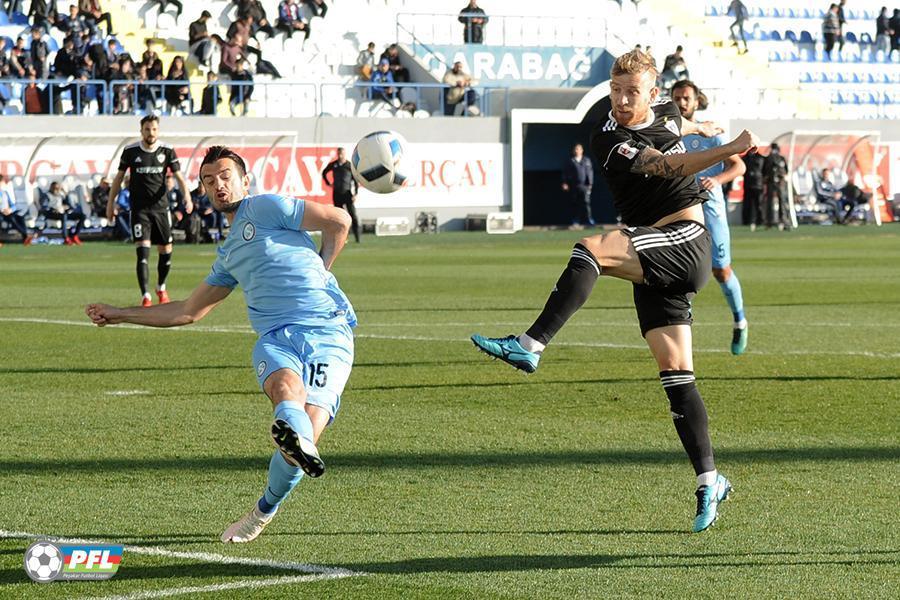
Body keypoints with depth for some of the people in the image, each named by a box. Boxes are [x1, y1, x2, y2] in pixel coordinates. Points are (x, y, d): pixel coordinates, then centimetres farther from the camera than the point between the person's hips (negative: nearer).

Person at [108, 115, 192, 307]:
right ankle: (145, 297, -14)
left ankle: (161, 287, 34)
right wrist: (111, 203, 7)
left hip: (161, 207, 2)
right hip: (139, 209, -2)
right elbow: (119, 177, 8)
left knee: (166, 252, 7)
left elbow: (179, 176, -1)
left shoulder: (167, 151, -1)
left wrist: (186, 196, -19)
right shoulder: (130, 151, -2)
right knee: (143, 252, -14)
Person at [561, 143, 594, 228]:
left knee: (586, 202, -7)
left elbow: (590, 172, 10)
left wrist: (590, 183, 2)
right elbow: (565, 172, 6)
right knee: (574, 204, 1)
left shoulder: (586, 160, 11)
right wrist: (565, 183, -4)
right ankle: (575, 221, 7)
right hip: (573, 185, 0)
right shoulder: (569, 161, 7)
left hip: (584, 185, 0)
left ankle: (589, 220, -7)